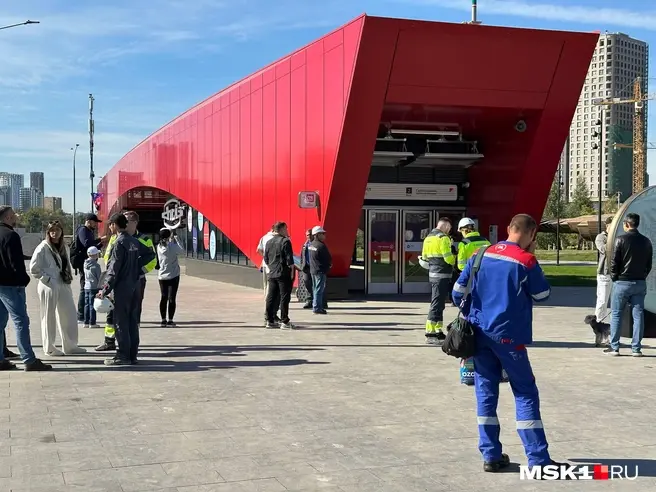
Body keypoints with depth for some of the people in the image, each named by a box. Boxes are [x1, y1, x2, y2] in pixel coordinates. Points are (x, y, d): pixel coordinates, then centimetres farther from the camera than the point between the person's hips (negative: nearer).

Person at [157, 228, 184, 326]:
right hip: (173, 276, -5)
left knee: (163, 298, 10)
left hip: (162, 276, 5)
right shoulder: (172, 246, -15)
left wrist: (172, 238, 16)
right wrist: (176, 239, 5)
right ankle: (170, 320, 0)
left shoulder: (159, 246, 0)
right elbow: (182, 251, 0)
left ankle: (163, 320, 12)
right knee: (171, 298, 0)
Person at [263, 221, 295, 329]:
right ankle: (284, 322, -3)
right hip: (284, 274, -7)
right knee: (284, 297, -3)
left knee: (271, 297, 9)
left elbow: (266, 259, 15)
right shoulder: (285, 241, -11)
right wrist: (292, 272, -7)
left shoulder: (268, 242, 11)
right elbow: (289, 259, -13)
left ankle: (270, 321, 13)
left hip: (272, 275, 7)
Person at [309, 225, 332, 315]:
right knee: (319, 289, -5)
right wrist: (330, 264, 8)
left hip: (313, 270, 9)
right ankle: (317, 308, -5)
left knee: (315, 289, 15)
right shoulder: (321, 245, -18)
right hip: (321, 270, -9)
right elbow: (329, 259, -15)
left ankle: (316, 306, 21)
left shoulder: (311, 245, 10)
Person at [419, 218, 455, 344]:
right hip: (442, 275, -9)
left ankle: (438, 331, 22)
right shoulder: (443, 238, -13)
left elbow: (424, 258, 16)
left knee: (438, 304, 16)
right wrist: (454, 260, 3)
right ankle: (430, 334, -8)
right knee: (437, 304, -8)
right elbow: (448, 258, -17)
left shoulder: (428, 238, 15)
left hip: (433, 274, 9)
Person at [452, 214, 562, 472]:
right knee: (525, 393, 3)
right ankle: (538, 460, 1)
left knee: (486, 391, 11)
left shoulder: (481, 255, 3)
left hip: (479, 333, 5)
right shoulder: (526, 260, -10)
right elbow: (542, 295, 3)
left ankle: (491, 455, 12)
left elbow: (458, 291, 5)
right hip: (508, 335, -4)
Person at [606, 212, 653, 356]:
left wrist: (614, 277, 4)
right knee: (638, 315, 6)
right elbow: (649, 264, 9)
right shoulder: (646, 242, 6)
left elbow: (614, 262, -10)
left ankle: (614, 347, 5)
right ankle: (636, 348, 6)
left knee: (616, 315, 5)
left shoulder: (621, 240, -10)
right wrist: (642, 277, 15)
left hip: (622, 282, -4)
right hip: (640, 283, 4)